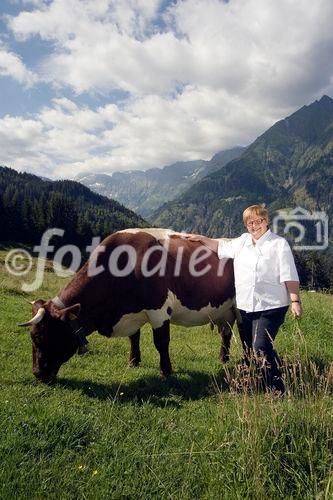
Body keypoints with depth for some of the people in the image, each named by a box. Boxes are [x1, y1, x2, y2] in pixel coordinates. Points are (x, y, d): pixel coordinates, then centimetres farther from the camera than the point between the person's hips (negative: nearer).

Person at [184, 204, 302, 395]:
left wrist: (295, 301, -15)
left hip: (270, 307, -6)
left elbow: (290, 276, -10)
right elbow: (221, 246, 27)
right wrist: (201, 239, 22)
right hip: (245, 307, 7)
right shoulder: (242, 241, 11)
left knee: (261, 348, -15)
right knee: (248, 351, 15)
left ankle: (277, 392, 0)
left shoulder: (279, 244, -6)